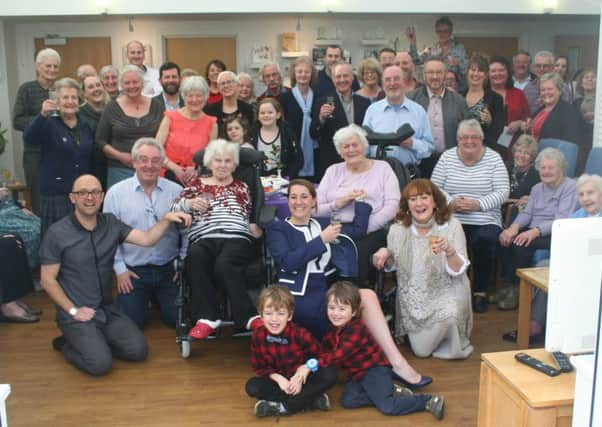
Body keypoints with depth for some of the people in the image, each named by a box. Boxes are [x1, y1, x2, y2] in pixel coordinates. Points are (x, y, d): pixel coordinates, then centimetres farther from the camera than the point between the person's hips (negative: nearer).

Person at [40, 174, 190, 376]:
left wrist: (166, 219, -22)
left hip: (107, 309, 5)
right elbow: (47, 280, -7)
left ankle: (92, 343, 15)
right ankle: (69, 346, 11)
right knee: (101, 363, -20)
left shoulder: (110, 223, 2)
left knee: (138, 350, -7)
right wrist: (73, 310, -13)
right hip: (75, 314, -5)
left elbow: (147, 239, -6)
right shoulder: (57, 233, -11)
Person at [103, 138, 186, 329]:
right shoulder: (116, 193, -2)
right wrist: (119, 269, -3)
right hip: (133, 270, -1)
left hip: (169, 269, 1)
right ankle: (144, 298, 29)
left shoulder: (176, 191, 0)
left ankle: (157, 298, 31)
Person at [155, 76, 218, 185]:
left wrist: (196, 169, -10)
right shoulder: (170, 117, 5)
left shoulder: (211, 124, 6)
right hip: (169, 177, 0)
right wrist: (174, 168, -12)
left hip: (195, 180, 0)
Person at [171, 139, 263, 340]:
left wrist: (254, 228, 5)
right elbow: (175, 208, 12)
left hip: (236, 238, 0)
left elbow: (248, 218, 26)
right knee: (195, 257, -36)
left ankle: (246, 318, -31)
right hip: (203, 239, 1)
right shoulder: (197, 183, 22)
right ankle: (207, 317, -32)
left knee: (224, 264, -36)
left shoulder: (241, 187, 26)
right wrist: (190, 203, -8)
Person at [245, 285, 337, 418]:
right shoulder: (257, 336, -15)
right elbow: (258, 366, -4)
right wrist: (278, 378, -21)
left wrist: (303, 374, -22)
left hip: (301, 378, -2)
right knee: (252, 386, -26)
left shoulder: (301, 334, -20)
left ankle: (282, 407, -27)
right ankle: (312, 400, -26)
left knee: (330, 374, -28)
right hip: (278, 380, 2)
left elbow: (317, 356, -7)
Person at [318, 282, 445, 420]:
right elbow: (324, 349, 6)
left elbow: (338, 354, -34)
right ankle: (392, 392, 0)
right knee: (347, 401, -12)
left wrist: (314, 364, -38)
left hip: (374, 369, -8)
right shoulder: (334, 327, 1)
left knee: (387, 407, -17)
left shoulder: (356, 330, -27)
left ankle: (429, 401, -1)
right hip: (356, 373, 8)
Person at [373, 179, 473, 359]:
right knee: (421, 350, -7)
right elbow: (390, 265, 11)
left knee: (448, 314, -34)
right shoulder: (398, 230, -4)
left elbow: (458, 270, -14)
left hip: (446, 292, -2)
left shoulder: (452, 226, -10)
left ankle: (451, 347, 0)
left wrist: (449, 250, -34)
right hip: (414, 297, 2)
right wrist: (385, 253, -11)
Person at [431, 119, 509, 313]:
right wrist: (450, 202, -13)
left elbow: (503, 192, -1)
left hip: (485, 221, 0)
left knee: (485, 239, -31)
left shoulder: (493, 158, 5)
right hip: (451, 219, 1)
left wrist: (478, 204, -16)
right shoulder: (447, 157, 10)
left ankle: (480, 292, -8)